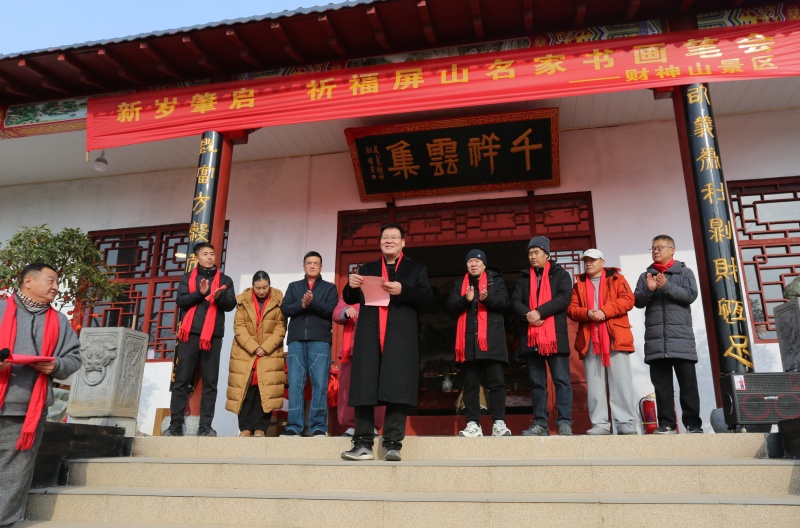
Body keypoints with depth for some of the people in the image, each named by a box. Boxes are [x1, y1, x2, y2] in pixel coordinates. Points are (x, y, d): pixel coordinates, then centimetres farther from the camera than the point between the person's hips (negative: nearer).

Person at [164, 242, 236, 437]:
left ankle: (205, 426, 1)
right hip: (190, 334, 0)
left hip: (213, 336, 0)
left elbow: (231, 304, 2)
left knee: (210, 383, -1)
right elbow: (181, 301, 0)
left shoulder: (224, 280, 13)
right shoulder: (187, 278, 14)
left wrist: (220, 297, -19)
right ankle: (175, 425, 3)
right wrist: (200, 293, -17)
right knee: (181, 381, -1)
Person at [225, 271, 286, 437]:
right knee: (245, 389, 1)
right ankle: (245, 427, 7)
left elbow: (280, 328, -4)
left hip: (270, 354, -1)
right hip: (244, 353, 1)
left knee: (265, 390, -5)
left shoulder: (278, 302, -1)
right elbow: (239, 327, -3)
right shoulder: (243, 301, 3)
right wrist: (253, 348, -14)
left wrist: (265, 348, -14)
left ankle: (260, 428, 0)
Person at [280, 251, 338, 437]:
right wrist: (302, 305, -10)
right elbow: (284, 309, 7)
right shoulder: (293, 286, 20)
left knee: (319, 384, -6)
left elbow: (332, 310, -1)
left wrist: (312, 303, -13)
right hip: (296, 340, 2)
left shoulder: (329, 288, 14)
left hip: (320, 340, -2)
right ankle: (294, 426, 0)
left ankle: (318, 426, -2)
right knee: (295, 384, -3)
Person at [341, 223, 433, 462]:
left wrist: (402, 290, -16)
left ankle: (392, 443, -3)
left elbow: (427, 296, 1)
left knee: (397, 388, -7)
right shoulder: (367, 269, 22)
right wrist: (351, 286, -9)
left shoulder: (416, 268, 15)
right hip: (369, 334, 2)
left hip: (400, 335, -2)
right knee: (364, 387, -4)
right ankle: (363, 443, -2)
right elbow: (350, 299, 14)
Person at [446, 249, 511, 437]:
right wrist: (466, 299, -15)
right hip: (469, 340, 2)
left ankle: (499, 423, -2)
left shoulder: (496, 281, 13)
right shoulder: (459, 285, 19)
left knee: (496, 381, -4)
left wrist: (488, 299, -20)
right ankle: (473, 424, 3)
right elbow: (451, 305, 5)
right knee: (470, 384, 1)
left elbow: (504, 302, 0)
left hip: (492, 339, -2)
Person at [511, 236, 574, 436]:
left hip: (555, 335, -3)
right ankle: (540, 424, 9)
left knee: (561, 380, -4)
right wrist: (527, 314, -14)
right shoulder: (523, 278, 18)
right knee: (537, 382, 6)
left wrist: (539, 312, -17)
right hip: (530, 337, 4)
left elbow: (564, 298, -8)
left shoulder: (560, 274, 8)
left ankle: (564, 423, -2)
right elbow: (515, 301, 7)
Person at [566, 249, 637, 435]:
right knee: (594, 383, 0)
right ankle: (600, 423, 3)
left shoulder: (616, 279, 13)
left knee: (620, 381, -4)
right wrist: (587, 313, -12)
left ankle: (626, 422, 0)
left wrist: (605, 311, -15)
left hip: (615, 336, -2)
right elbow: (571, 309, 9)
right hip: (589, 339, 3)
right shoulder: (579, 284, 20)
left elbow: (628, 299, -3)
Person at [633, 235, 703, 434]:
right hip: (655, 339, 2)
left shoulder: (684, 272, 11)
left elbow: (690, 295, -4)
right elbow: (638, 301, 7)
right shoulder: (645, 276, 17)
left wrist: (666, 286, -14)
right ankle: (667, 424, 5)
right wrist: (649, 290, -11)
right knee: (661, 383, 2)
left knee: (688, 382, -1)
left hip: (681, 337, -2)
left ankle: (693, 423, 5)